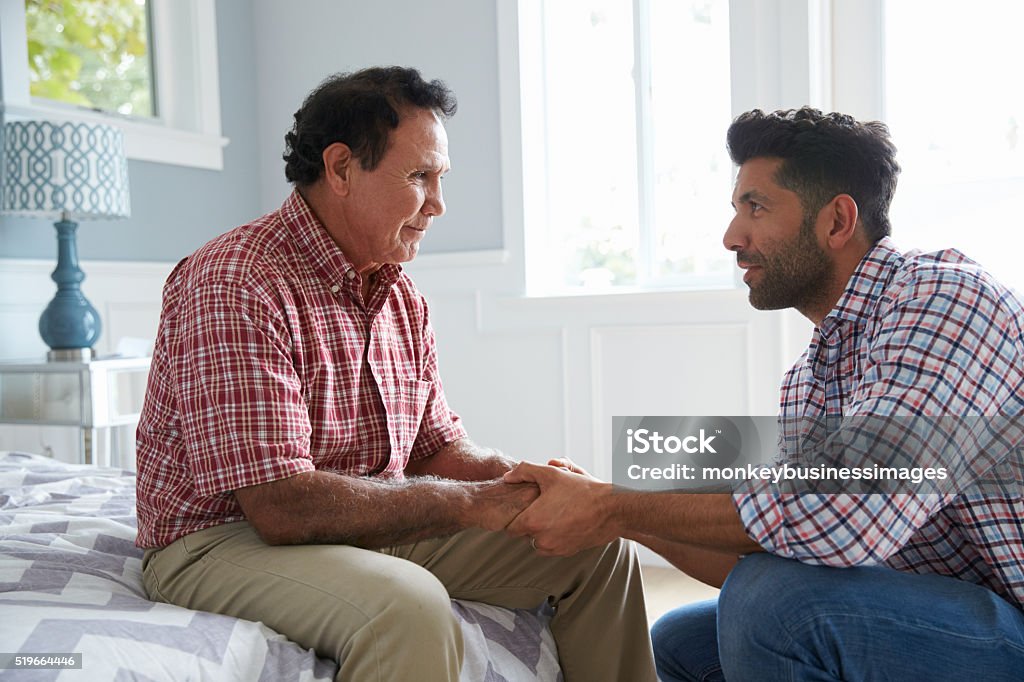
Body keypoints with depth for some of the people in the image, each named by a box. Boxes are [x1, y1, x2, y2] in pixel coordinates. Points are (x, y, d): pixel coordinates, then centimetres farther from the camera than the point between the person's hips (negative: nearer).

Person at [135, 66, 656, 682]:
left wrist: (524, 484, -10)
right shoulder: (233, 284, -22)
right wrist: (472, 503, -23)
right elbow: (282, 505, -28)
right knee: (409, 604, -38)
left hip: (375, 527, 8)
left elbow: (438, 446, 12)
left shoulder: (403, 295, 7)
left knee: (599, 545, 3)